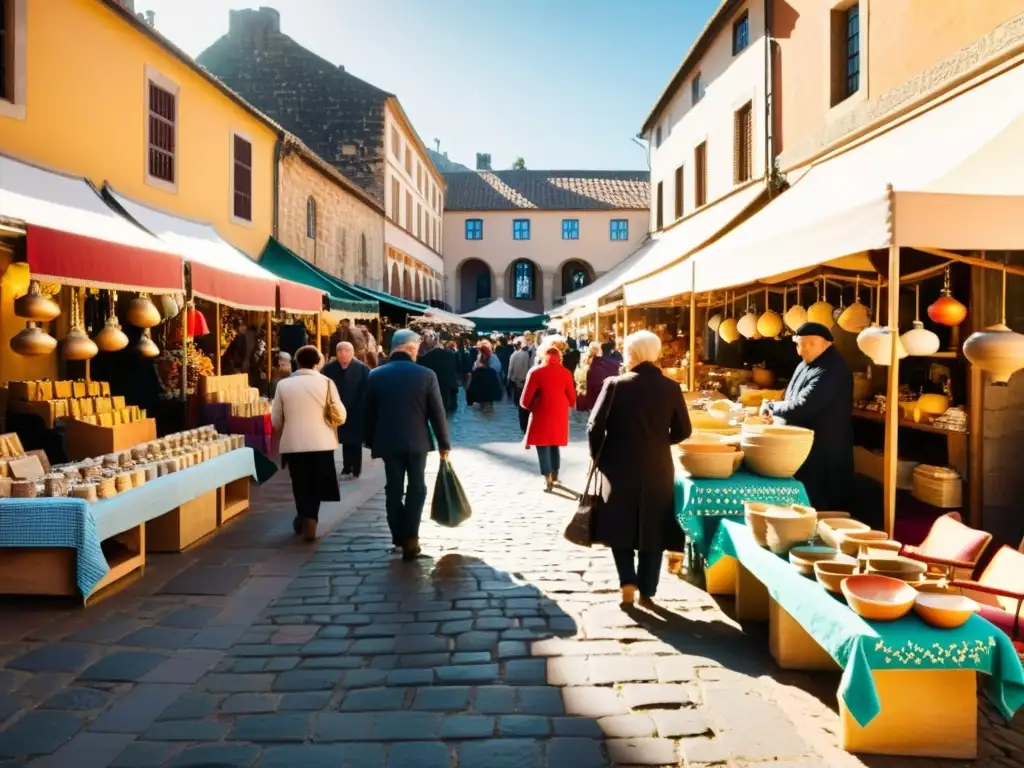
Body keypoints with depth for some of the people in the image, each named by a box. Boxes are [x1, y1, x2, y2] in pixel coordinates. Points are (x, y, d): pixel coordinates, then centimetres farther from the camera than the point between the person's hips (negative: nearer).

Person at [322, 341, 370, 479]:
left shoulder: (362, 369, -11)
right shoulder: (329, 369, -3)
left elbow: (367, 392, -9)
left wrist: (364, 410, -12)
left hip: (356, 412, -3)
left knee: (354, 441, 8)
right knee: (346, 441, 12)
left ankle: (355, 470, 17)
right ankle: (347, 468, 22)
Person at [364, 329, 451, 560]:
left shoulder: (375, 375, -1)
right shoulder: (426, 374, -8)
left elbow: (369, 413, 5)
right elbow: (437, 412, -6)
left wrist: (370, 441, 15)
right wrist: (443, 443, 3)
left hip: (388, 441, 2)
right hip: (417, 440, -2)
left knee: (393, 489, 12)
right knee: (416, 488, 9)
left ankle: (399, 537, 15)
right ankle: (410, 538, 2)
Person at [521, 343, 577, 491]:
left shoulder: (535, 372, -8)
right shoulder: (565, 372, 0)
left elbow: (525, 400, -8)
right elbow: (572, 399, 5)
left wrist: (531, 406, 13)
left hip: (542, 414, -4)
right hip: (560, 414, 4)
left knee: (543, 446, 3)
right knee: (555, 444, 17)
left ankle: (548, 479, -3)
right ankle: (554, 475, 25)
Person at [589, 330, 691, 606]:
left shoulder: (615, 384, -9)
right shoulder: (670, 387, -3)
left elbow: (595, 426, -10)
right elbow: (683, 430, 2)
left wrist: (597, 455, 7)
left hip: (619, 467, -1)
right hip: (657, 469, 2)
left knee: (620, 526, 16)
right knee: (653, 529, 13)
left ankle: (628, 582, 5)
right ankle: (647, 591, 17)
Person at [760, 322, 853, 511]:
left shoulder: (831, 370, -23)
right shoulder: (808, 364, 10)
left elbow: (802, 406, -28)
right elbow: (793, 400, 18)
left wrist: (771, 407, -12)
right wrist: (777, 415, -1)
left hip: (824, 451, -9)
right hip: (805, 446, 9)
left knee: (818, 505, 0)